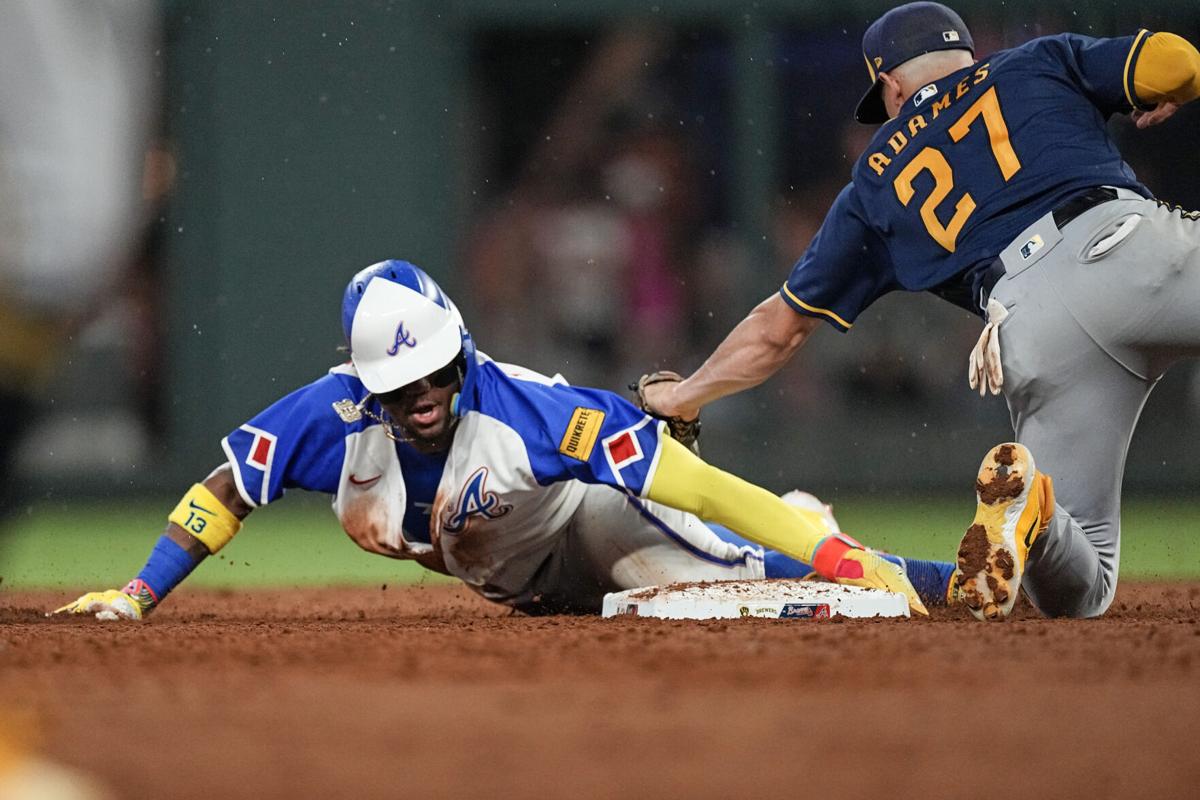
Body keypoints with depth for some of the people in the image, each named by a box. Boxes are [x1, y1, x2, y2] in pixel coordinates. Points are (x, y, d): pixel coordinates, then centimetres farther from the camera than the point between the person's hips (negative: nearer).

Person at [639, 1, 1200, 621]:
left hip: (1034, 328, 1)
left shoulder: (877, 180, 30)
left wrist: (683, 396, 52)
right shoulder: (1042, 63, 27)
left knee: (1078, 590, 11)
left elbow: (780, 328, 36)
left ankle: (1025, 499, -22)